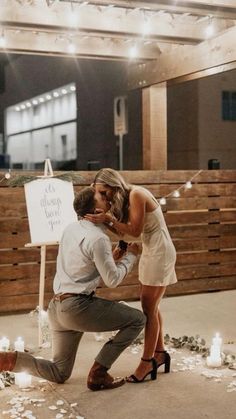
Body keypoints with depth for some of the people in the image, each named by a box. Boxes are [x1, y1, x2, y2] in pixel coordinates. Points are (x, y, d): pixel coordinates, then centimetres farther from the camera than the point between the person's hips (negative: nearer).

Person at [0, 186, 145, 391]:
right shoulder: (98, 238, -14)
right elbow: (112, 279, -9)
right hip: (79, 306, -8)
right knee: (137, 319, 3)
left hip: (58, 306, 9)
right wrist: (131, 255, 5)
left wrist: (112, 257, 19)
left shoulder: (71, 229, 12)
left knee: (60, 373, 21)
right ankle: (98, 373, 1)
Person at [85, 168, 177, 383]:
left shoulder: (136, 195, -19)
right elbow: (124, 230, 1)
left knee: (148, 308, -7)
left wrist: (109, 220, -26)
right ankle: (160, 353, 25)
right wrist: (106, 220, -12)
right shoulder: (127, 197, 8)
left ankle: (147, 362, 0)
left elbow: (135, 230, -22)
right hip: (150, 252, 10)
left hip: (160, 252, -10)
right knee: (151, 306, 14)